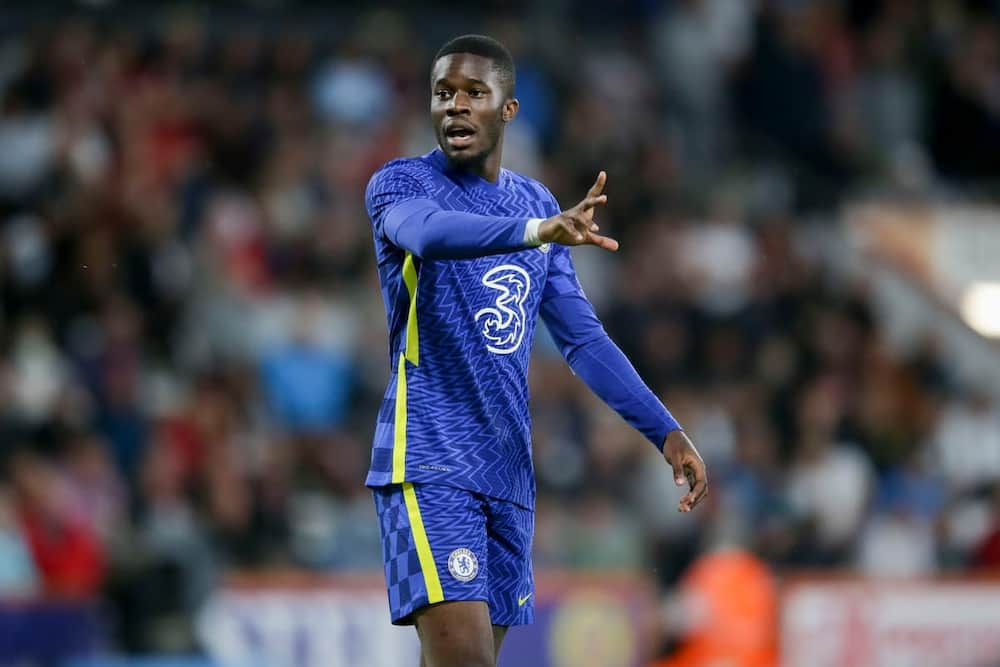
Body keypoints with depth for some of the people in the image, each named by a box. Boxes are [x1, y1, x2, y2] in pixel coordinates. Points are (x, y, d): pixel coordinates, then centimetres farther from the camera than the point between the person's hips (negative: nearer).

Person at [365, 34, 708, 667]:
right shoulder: (399, 183, -4)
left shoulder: (538, 204, 15)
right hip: (428, 463, -6)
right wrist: (538, 231, -46)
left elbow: (582, 337, 17)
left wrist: (666, 431, 8)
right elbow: (429, 232, -29)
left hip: (508, 468, 6)